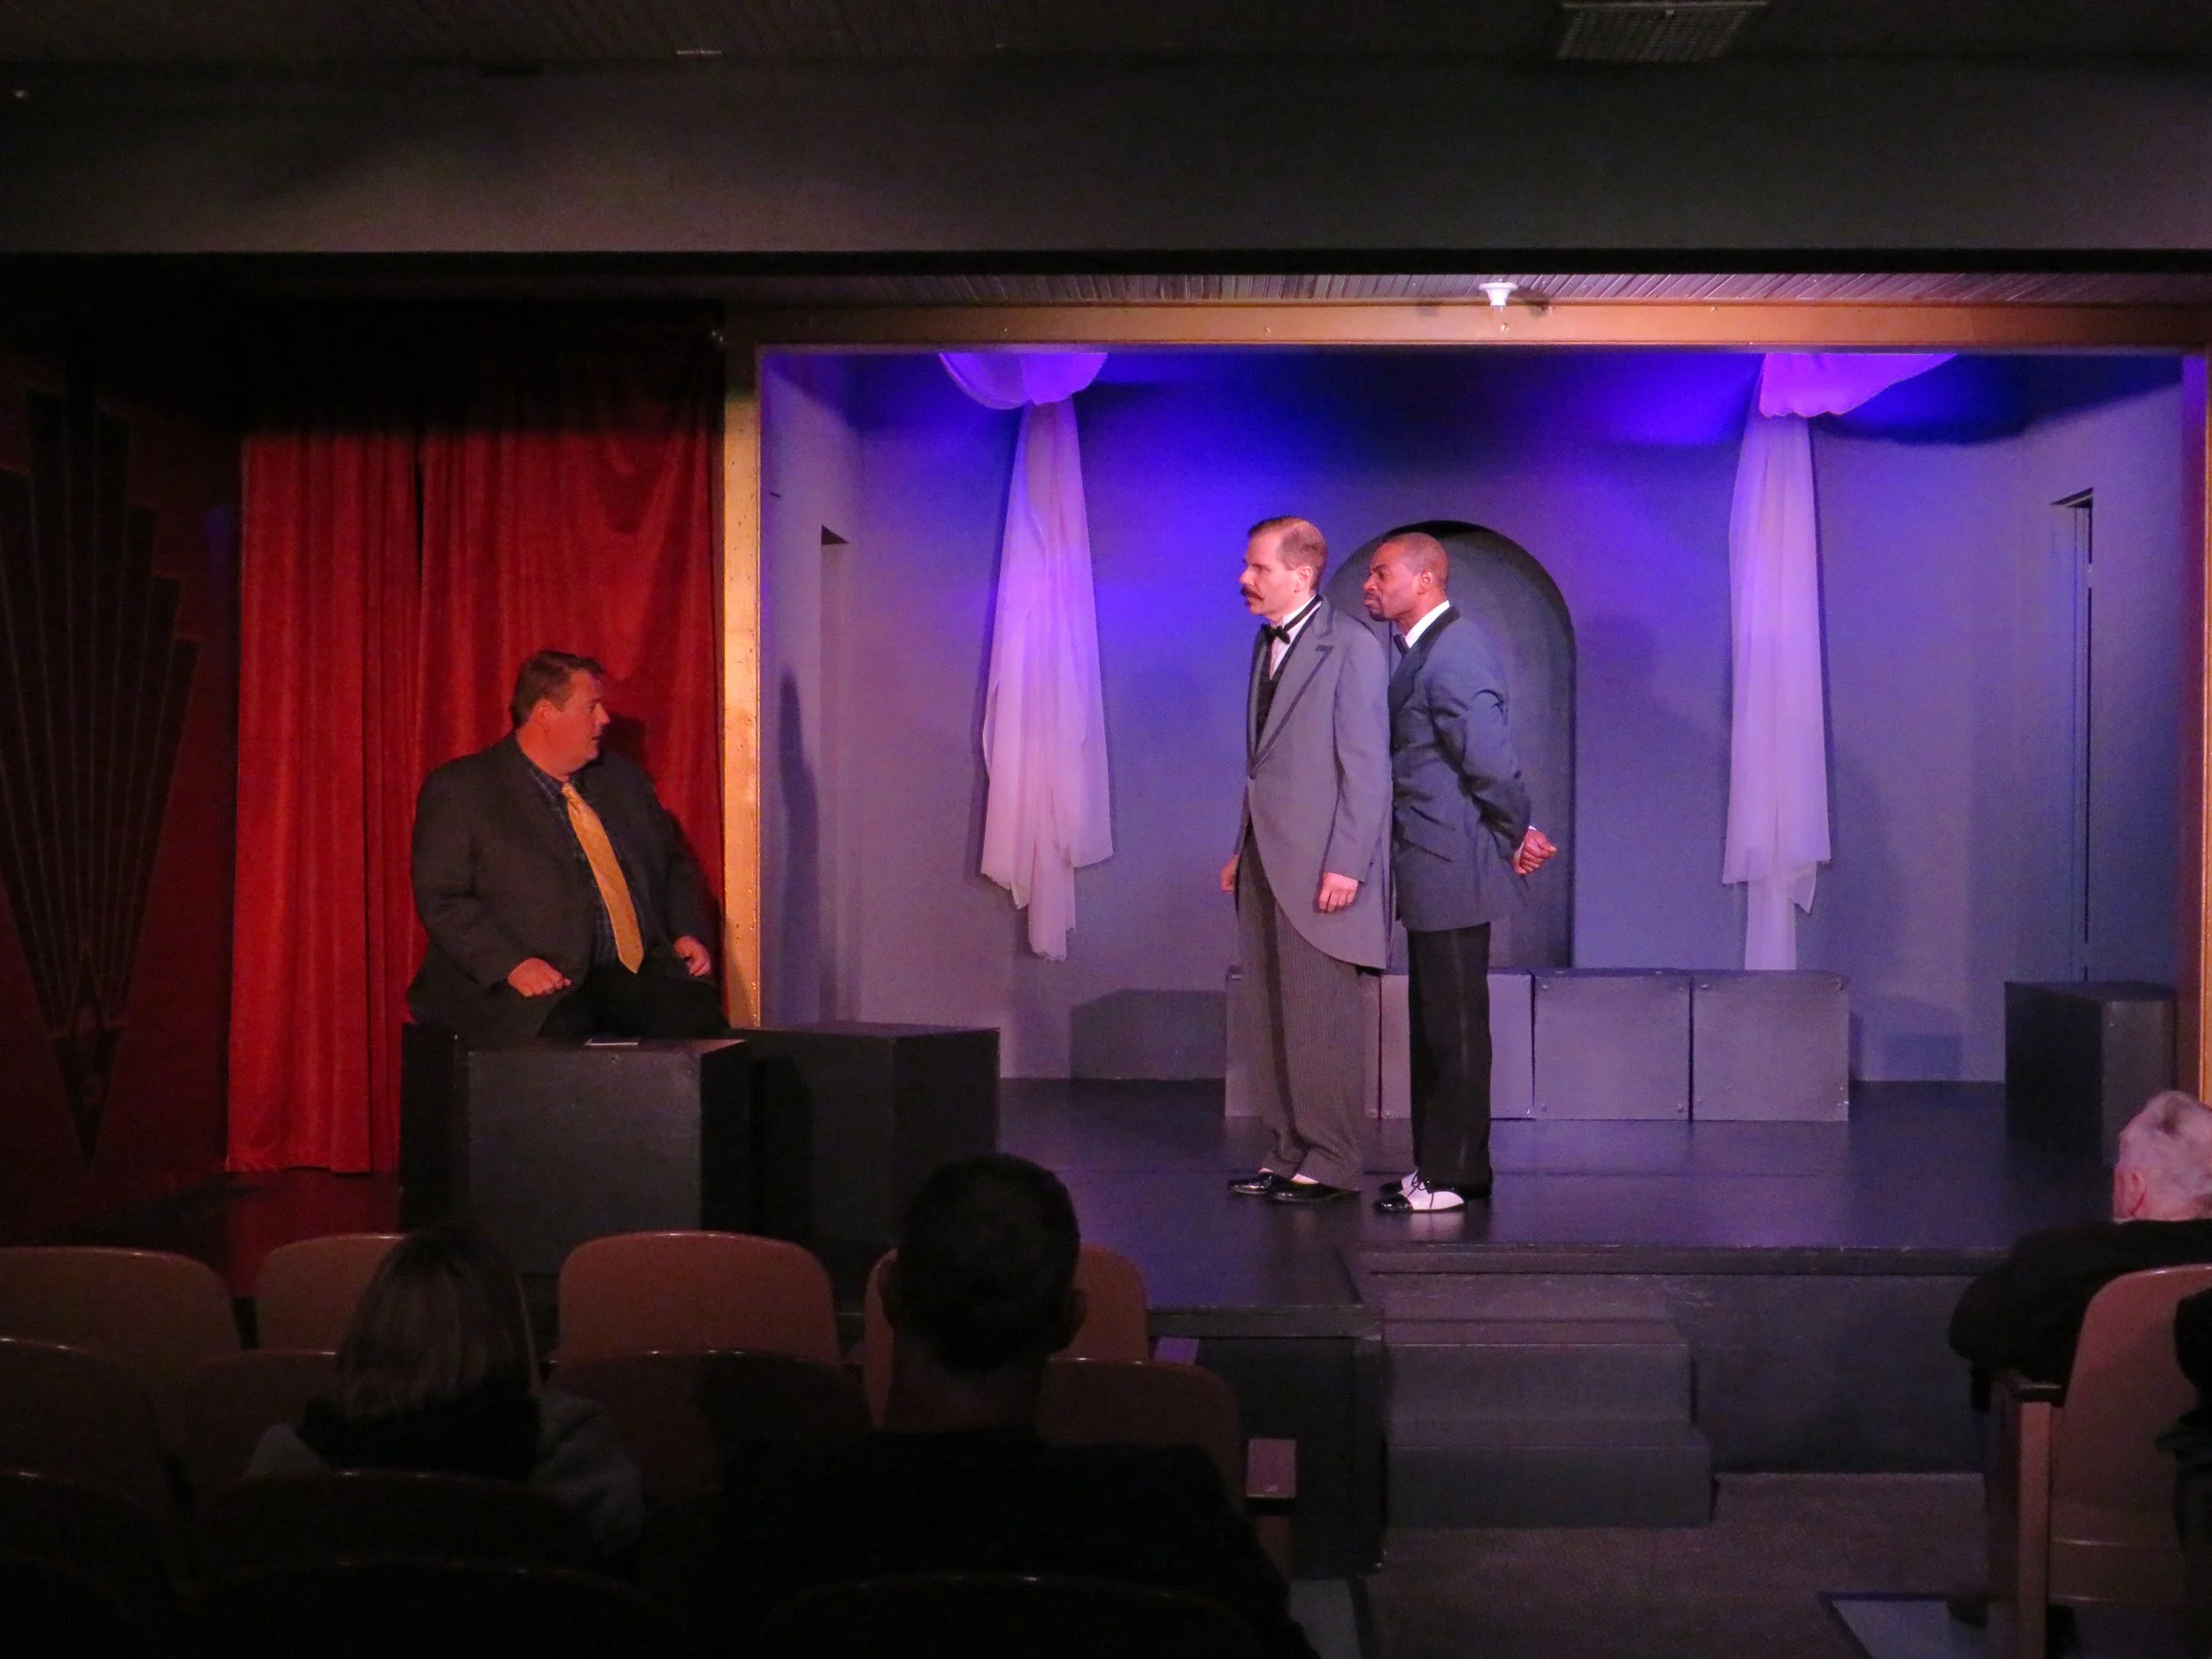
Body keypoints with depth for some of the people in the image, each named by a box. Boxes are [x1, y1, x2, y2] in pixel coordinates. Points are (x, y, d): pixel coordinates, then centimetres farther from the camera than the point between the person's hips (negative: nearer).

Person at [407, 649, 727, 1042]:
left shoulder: (624, 780, 19)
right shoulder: (459, 790, 1)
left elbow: (674, 865, 29)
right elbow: (440, 900, -6)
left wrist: (686, 933, 9)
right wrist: (510, 964, -20)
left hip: (638, 975, 5)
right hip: (539, 991, -5)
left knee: (698, 1017, -24)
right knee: (560, 1030, -37)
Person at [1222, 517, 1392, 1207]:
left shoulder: (1350, 645, -10)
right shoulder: (1268, 643, 15)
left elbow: (1367, 766, -13)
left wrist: (1345, 864, -17)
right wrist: (1243, 848, 14)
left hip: (1321, 869, -8)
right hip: (1266, 864, 8)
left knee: (1323, 1021, -2)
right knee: (1266, 1020, 11)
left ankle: (1332, 1163, 8)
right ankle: (1288, 1151, 21)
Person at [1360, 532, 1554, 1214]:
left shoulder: (1454, 653, -19)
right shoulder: (1417, 650, 13)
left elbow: (1490, 759, -22)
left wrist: (1517, 834, -9)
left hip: (1450, 872, -10)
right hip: (1429, 872, 10)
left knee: (1456, 1026, -1)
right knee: (1433, 1025, 16)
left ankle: (1452, 1176, 7)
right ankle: (1441, 1164, 25)